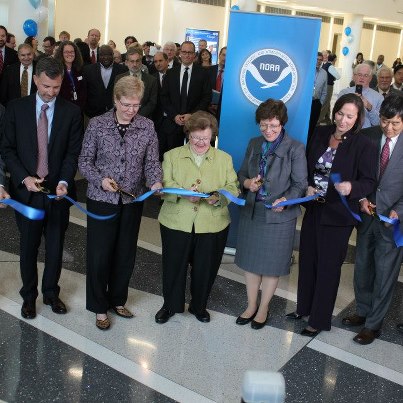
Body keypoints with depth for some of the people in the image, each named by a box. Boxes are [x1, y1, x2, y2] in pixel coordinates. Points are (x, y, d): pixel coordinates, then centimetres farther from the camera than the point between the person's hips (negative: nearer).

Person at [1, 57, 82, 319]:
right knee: (28, 246, 12)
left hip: (58, 190, 0)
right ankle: (29, 295, 31)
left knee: (55, 246, 13)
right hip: (26, 190, 0)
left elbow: (73, 152, -3)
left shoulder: (72, 112, -2)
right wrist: (24, 177, -15)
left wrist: (64, 182, -18)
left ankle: (51, 293, 32)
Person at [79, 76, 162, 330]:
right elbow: (85, 161, -2)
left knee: (126, 254, 14)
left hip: (133, 200, 2)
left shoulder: (147, 127, -2)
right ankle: (100, 307, 23)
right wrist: (101, 180, -19)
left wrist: (156, 182, -21)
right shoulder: (98, 125, -7)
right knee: (99, 254, 4)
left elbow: (152, 162, -1)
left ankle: (117, 300, 35)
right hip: (102, 199, -2)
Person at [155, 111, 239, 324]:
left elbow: (233, 188, 2)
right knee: (173, 266, 10)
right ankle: (170, 305, 34)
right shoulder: (172, 156, 3)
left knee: (205, 268, 11)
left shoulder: (224, 159, 7)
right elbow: (164, 186, -4)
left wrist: (218, 198, -19)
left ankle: (199, 306, 35)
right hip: (176, 223, 0)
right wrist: (184, 194, -23)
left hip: (212, 225, 1)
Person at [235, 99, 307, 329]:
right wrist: (247, 183, -9)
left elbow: (300, 184, -10)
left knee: (272, 264, 8)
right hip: (252, 212, 5)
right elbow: (242, 173, 14)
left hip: (279, 215, -5)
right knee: (251, 261, 13)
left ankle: (264, 308, 26)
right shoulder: (254, 144, 7)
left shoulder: (295, 149, -9)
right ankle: (251, 305, 31)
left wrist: (286, 200, -28)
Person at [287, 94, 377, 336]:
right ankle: (304, 307, 38)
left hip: (338, 215, -5)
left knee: (328, 266, 6)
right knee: (307, 259, 17)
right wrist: (308, 187, -7)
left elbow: (369, 182, -12)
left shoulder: (364, 146, -13)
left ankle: (320, 319, 22)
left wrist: (351, 187, -32)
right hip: (314, 208, 5)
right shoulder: (321, 134, 2)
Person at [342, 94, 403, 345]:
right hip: (367, 212, 4)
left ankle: (374, 324, 21)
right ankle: (363, 311, 37)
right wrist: (361, 198, -8)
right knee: (362, 266, 16)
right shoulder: (367, 137, -3)